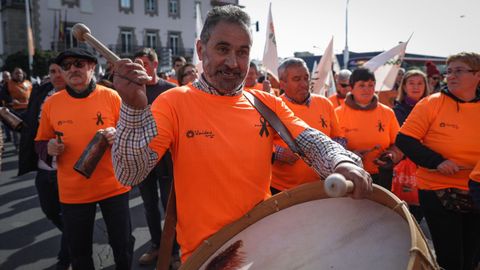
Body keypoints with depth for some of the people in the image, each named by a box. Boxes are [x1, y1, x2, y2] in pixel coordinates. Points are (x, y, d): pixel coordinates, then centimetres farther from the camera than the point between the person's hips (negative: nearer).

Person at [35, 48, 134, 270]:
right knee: (78, 251, 15)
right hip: (72, 191, 2)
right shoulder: (51, 103, 1)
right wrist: (49, 148, -11)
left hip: (113, 186, -2)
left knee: (122, 243, 10)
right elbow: (40, 142, 11)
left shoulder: (111, 97, -6)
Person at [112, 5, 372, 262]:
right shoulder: (174, 102, -10)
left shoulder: (267, 103, 3)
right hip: (203, 253, -4)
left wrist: (342, 163, -28)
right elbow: (129, 173, -18)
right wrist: (134, 108, -34)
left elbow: (312, 141, -6)